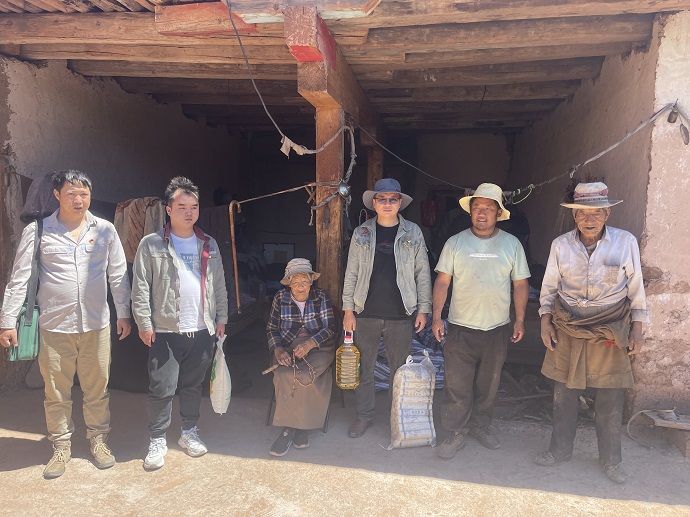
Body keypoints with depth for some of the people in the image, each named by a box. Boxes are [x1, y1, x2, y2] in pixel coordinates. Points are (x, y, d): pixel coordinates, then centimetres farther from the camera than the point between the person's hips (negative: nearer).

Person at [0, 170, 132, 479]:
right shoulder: (37, 231, -1)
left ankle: (98, 440, 28)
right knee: (56, 393, 9)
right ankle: (61, 447, 27)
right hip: (54, 327, -1)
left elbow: (118, 275, 7)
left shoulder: (105, 230, 3)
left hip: (96, 325, 1)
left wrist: (123, 313, 7)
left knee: (97, 389, 10)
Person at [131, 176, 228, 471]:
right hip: (165, 331, -3)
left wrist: (221, 318, 8)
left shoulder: (209, 245, 9)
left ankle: (189, 432, 31)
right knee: (162, 388, 1)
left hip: (202, 330, 4)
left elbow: (219, 285, 12)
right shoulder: (151, 244, -3)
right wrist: (144, 323, -8)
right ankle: (157, 441, 18)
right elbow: (140, 288, -4)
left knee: (193, 385, 15)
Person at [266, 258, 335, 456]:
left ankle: (289, 429, -12)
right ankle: (301, 428, -15)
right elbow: (272, 329, 8)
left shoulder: (321, 297, 1)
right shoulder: (280, 298, 5)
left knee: (301, 375, -31)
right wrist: (278, 350, -12)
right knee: (283, 375, -30)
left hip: (318, 347, -1)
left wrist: (309, 344, -20)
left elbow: (330, 327, -3)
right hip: (288, 347, 2)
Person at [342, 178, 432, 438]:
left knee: (400, 370, 10)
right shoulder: (361, 233, 3)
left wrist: (423, 309, 0)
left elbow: (422, 273, 4)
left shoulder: (412, 233, 2)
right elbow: (351, 273, 5)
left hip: (401, 314, -1)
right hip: (366, 313, 1)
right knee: (363, 368, 10)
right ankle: (364, 415, 27)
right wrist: (348, 309, 1)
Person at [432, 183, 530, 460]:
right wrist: (436, 316, -6)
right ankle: (456, 433, 14)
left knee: (488, 384, 15)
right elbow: (442, 281, 0)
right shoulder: (455, 243, 0)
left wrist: (520, 320, 3)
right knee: (456, 385, 0)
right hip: (461, 327, -1)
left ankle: (480, 426, 33)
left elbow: (520, 284, 7)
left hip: (497, 328, 2)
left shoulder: (511, 244, 3)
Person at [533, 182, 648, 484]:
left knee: (612, 398, 6)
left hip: (611, 331, -1)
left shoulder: (626, 242, -5)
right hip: (567, 327, 1)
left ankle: (610, 459, 26)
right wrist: (546, 322, 1)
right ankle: (560, 450, 28)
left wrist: (637, 330, 0)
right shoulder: (561, 245, -2)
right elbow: (549, 287, 7)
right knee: (564, 393, 10)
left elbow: (635, 289, 1)